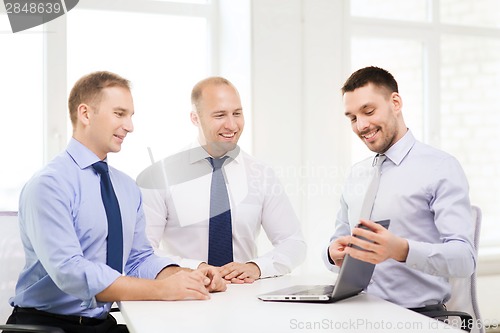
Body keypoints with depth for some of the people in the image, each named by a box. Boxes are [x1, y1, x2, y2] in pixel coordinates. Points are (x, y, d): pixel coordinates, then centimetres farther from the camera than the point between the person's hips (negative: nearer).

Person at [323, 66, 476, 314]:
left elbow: (465, 259, -14)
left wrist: (402, 250, -31)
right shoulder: (356, 175, 13)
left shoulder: (441, 168, -5)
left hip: (417, 315, -5)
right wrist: (335, 253, -7)